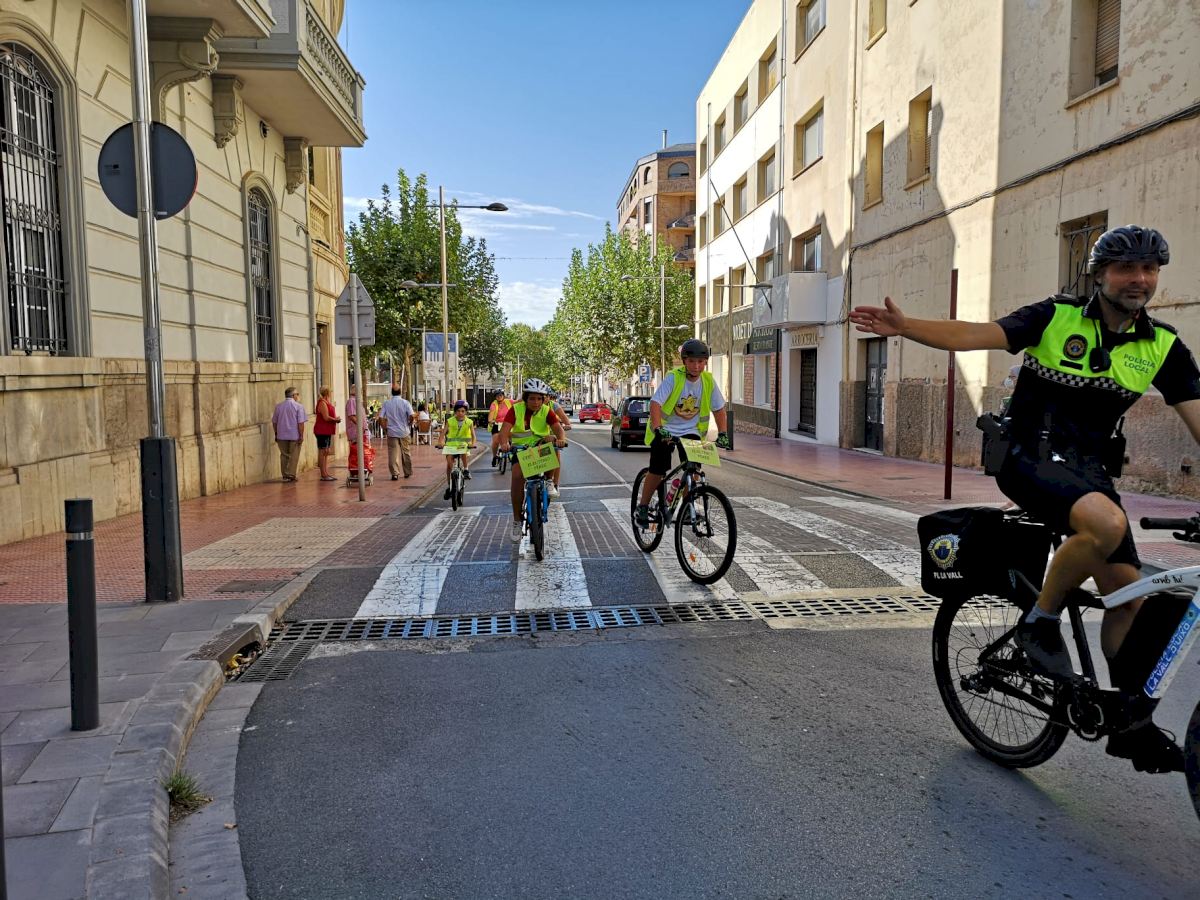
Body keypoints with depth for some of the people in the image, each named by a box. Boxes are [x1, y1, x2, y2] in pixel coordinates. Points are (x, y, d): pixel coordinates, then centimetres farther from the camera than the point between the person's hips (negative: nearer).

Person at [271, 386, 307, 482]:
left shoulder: (278, 406, 5)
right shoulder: (298, 406, -9)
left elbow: (274, 422, 11)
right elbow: (301, 423, -13)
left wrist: (276, 433, 20)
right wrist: (301, 435, -8)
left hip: (281, 435, 4)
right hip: (294, 435, -4)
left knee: (284, 456, 12)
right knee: (293, 456, 4)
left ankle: (285, 475, 14)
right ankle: (290, 475, 2)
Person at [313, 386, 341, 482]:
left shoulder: (327, 403, 18)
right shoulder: (322, 403, -13)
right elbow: (326, 417, -21)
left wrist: (335, 419, 7)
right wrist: (336, 420, -7)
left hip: (327, 431, 11)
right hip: (322, 431, -11)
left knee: (326, 452, 12)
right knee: (322, 452, -7)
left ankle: (326, 473, 17)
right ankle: (323, 475, -6)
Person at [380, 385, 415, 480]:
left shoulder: (386, 403, -1)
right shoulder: (405, 402, -6)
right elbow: (411, 415, -17)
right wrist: (409, 424, 1)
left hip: (392, 432, 0)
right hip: (404, 432, 0)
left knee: (393, 454, 1)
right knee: (406, 453, 12)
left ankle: (395, 473, -5)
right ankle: (408, 473, 21)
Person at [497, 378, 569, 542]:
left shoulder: (546, 411, -4)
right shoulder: (516, 409, -7)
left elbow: (558, 429, -17)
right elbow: (505, 429, -20)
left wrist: (561, 439, -41)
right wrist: (504, 443, -42)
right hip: (520, 448, -1)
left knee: (550, 440, -31)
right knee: (517, 477, -24)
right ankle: (517, 520, -11)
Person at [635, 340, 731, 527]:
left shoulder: (708, 381, -7)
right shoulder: (673, 377, -19)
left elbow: (718, 408, 1)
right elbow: (655, 403, -28)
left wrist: (722, 433, -11)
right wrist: (658, 429, -40)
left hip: (690, 430, 3)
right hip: (665, 429, -3)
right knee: (658, 470, -9)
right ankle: (643, 506, 11)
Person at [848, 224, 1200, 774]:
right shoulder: (1058, 317, -6)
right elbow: (972, 335, -16)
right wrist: (903, 326, -31)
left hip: (1088, 467, 5)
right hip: (1030, 456, -5)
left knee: (1128, 589, -1)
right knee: (1107, 522, -35)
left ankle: (1132, 721, 17)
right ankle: (1040, 622, -11)